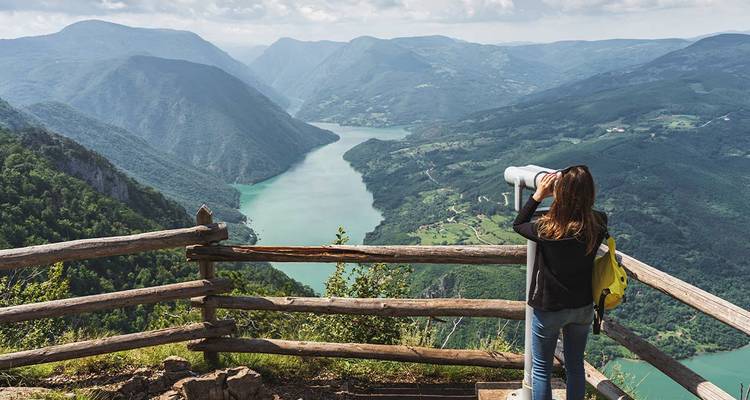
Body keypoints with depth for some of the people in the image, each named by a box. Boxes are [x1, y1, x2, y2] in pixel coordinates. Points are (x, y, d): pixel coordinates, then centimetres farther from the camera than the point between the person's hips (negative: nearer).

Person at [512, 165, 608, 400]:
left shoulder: (546, 230, -27)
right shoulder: (599, 224, -17)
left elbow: (518, 225, -6)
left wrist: (537, 196, -5)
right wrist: (575, 188, 0)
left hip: (549, 310, -4)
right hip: (583, 308, 4)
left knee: (541, 370, 15)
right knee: (575, 366, 22)